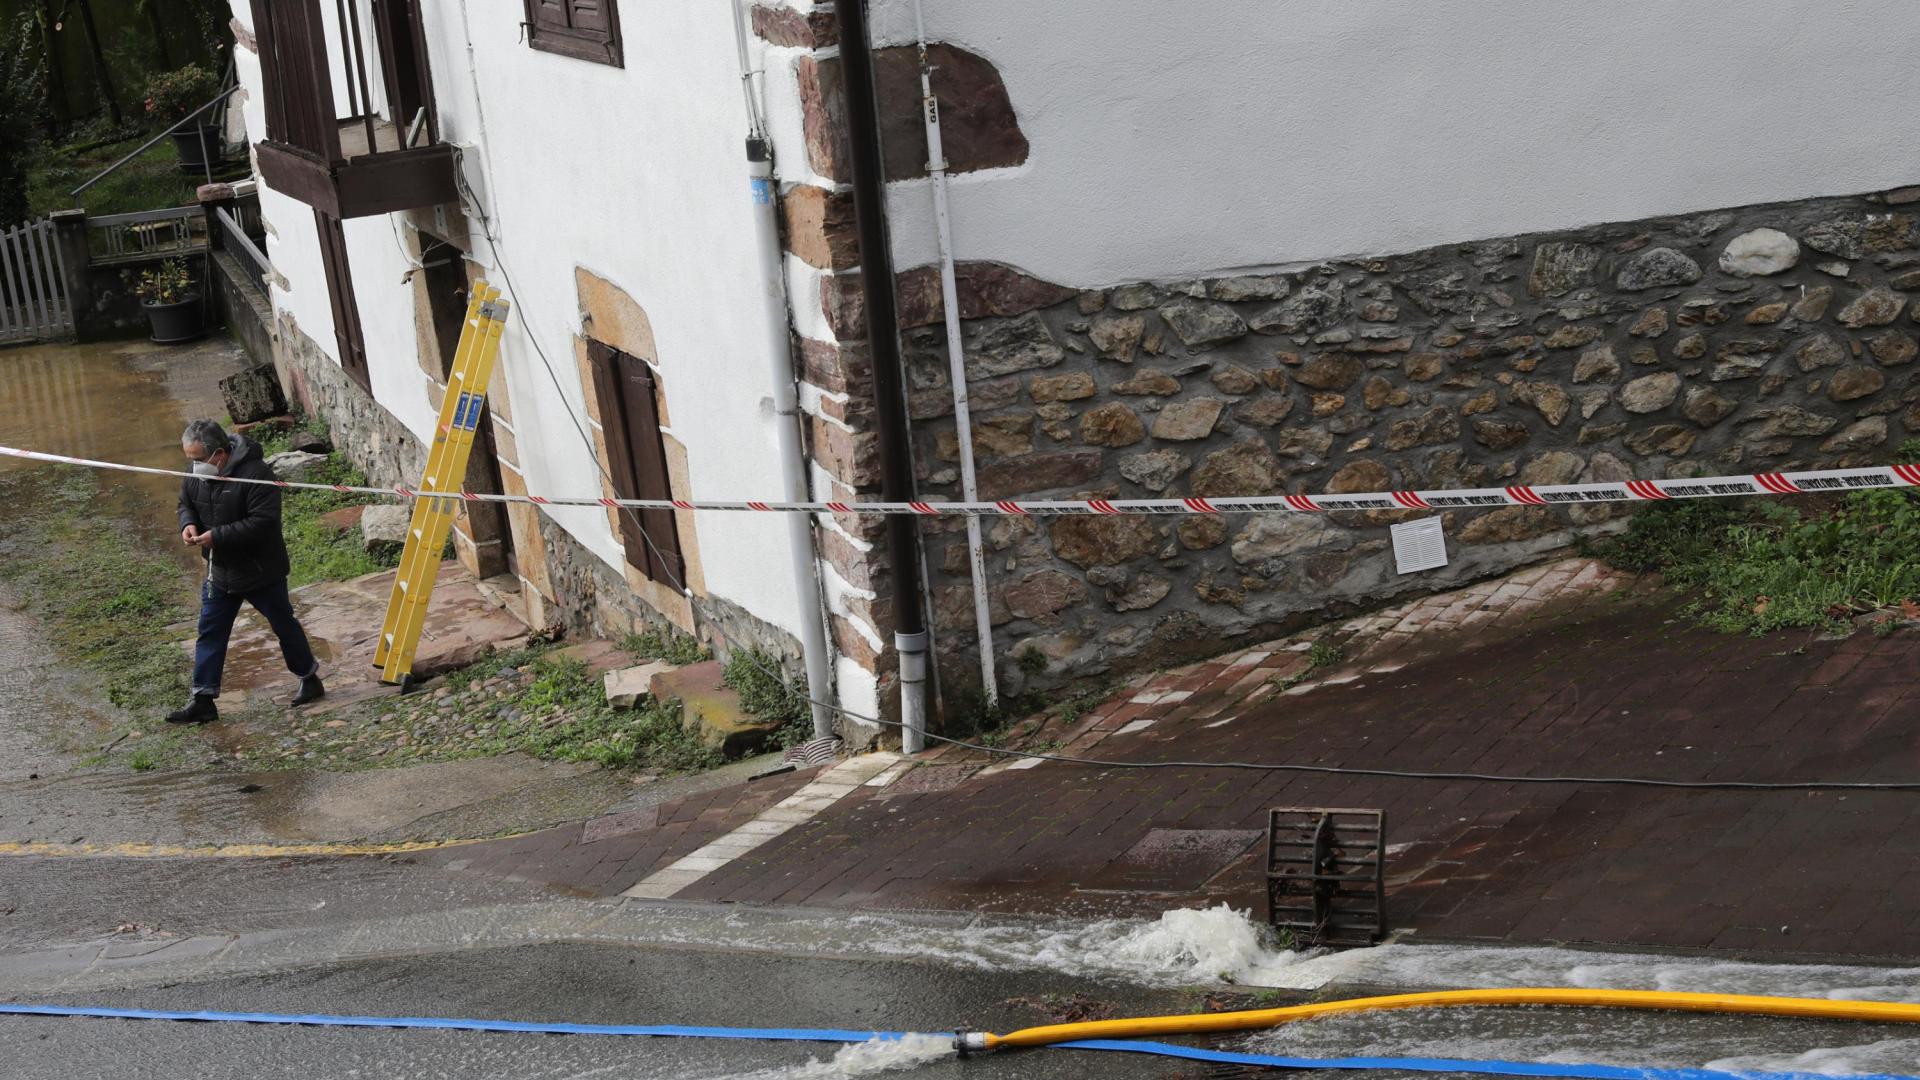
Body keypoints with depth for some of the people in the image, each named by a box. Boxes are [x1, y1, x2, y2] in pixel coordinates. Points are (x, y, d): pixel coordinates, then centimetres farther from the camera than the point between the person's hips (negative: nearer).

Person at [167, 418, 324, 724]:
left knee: (284, 626, 11)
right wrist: (188, 524, -9)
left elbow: (263, 522, -30)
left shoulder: (255, 473, -26)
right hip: (220, 572, 6)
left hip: (261, 571, -6)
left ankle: (310, 679, 31)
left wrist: (217, 536, -30)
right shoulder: (196, 476, -3)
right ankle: (203, 701, 9)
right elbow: (186, 503, 15)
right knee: (210, 633, 4)